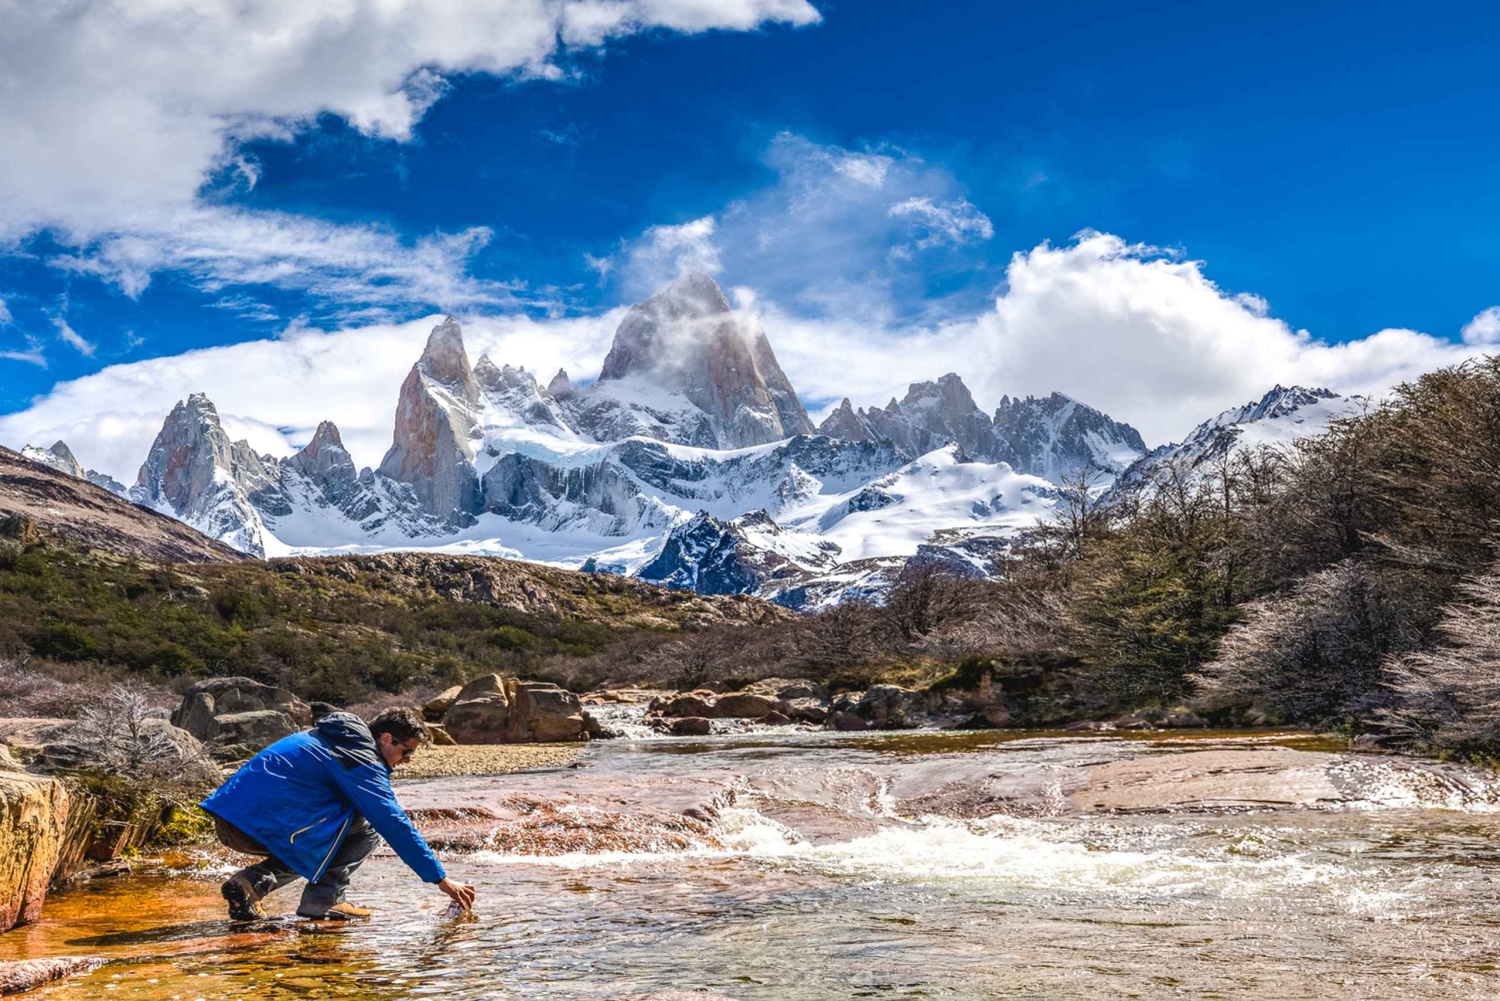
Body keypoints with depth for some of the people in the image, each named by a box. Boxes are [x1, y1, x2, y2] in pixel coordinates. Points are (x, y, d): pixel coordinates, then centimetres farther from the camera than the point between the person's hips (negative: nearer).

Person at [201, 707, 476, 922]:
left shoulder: (335, 737, 21)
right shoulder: (362, 761, -8)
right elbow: (395, 825, -12)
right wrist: (441, 879, -9)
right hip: (262, 824, -9)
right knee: (366, 826, -4)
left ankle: (253, 879, 12)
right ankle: (323, 900, -3)